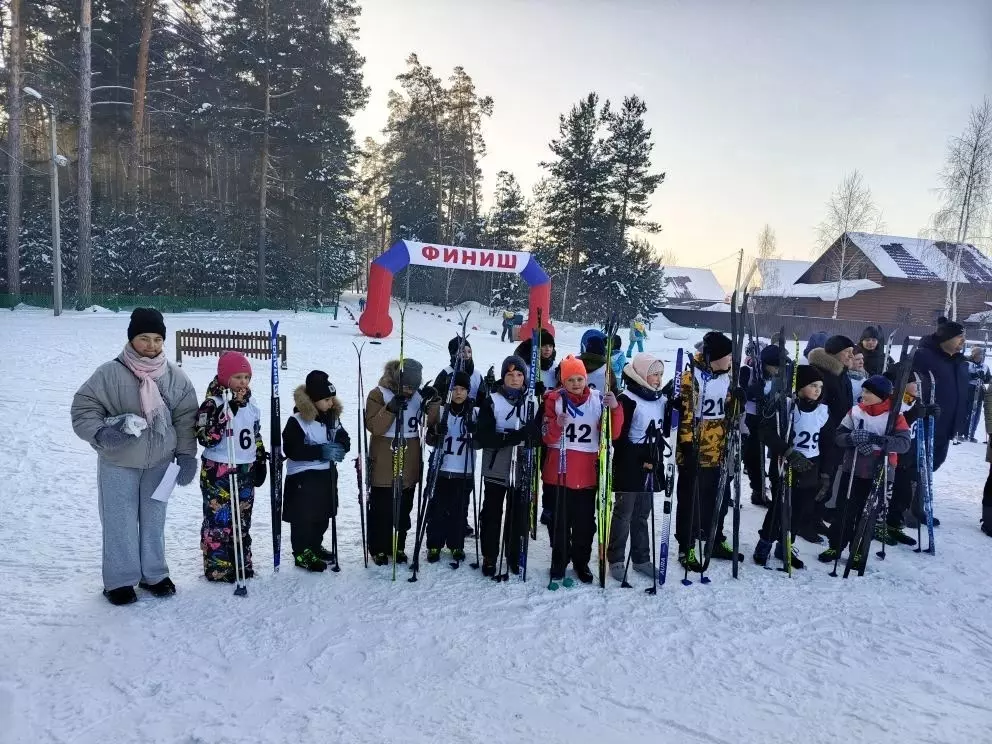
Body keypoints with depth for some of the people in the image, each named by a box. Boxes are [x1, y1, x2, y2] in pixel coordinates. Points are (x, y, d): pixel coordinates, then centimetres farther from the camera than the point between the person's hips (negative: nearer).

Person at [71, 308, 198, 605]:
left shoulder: (175, 376, -3)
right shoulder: (110, 373, -13)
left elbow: (186, 417, 2)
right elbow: (83, 407, -7)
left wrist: (186, 455, -3)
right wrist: (100, 432, -24)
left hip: (160, 462, 3)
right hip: (118, 462, -3)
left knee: (154, 520, 16)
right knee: (120, 523, 6)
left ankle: (153, 573, 32)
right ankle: (119, 580, 22)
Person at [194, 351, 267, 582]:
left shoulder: (251, 404, 9)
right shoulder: (212, 404, -12)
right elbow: (206, 438, -23)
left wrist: (260, 462, 19)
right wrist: (226, 411, -29)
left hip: (245, 471, 7)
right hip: (218, 472, -7)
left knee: (243, 521, 14)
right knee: (219, 521, -2)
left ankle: (243, 564, 26)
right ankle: (217, 568, 11)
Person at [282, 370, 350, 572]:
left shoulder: (333, 417, 3)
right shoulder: (297, 420, -17)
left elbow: (344, 439, 9)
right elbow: (291, 449, -22)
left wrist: (340, 447, -15)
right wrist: (321, 451, -26)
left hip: (327, 473, 7)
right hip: (303, 476, -7)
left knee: (323, 515, 17)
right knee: (303, 517, 0)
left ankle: (315, 546, 34)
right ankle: (302, 553, 13)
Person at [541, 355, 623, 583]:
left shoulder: (599, 399, 0)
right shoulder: (555, 399, -3)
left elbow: (613, 433, -3)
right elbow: (546, 437, -4)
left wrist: (615, 409, -18)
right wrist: (556, 425, -25)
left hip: (587, 473, 1)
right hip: (558, 472, -1)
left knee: (585, 522, 11)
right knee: (560, 521, 9)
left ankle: (581, 562, 29)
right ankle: (559, 562, 26)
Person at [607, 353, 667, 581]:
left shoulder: (662, 400, 10)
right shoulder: (627, 399, -13)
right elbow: (618, 436, -16)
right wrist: (640, 458, -17)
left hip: (651, 469, 7)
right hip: (629, 469, -7)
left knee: (642, 515, 16)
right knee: (623, 514, 2)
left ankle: (641, 559, 26)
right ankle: (616, 561, 13)